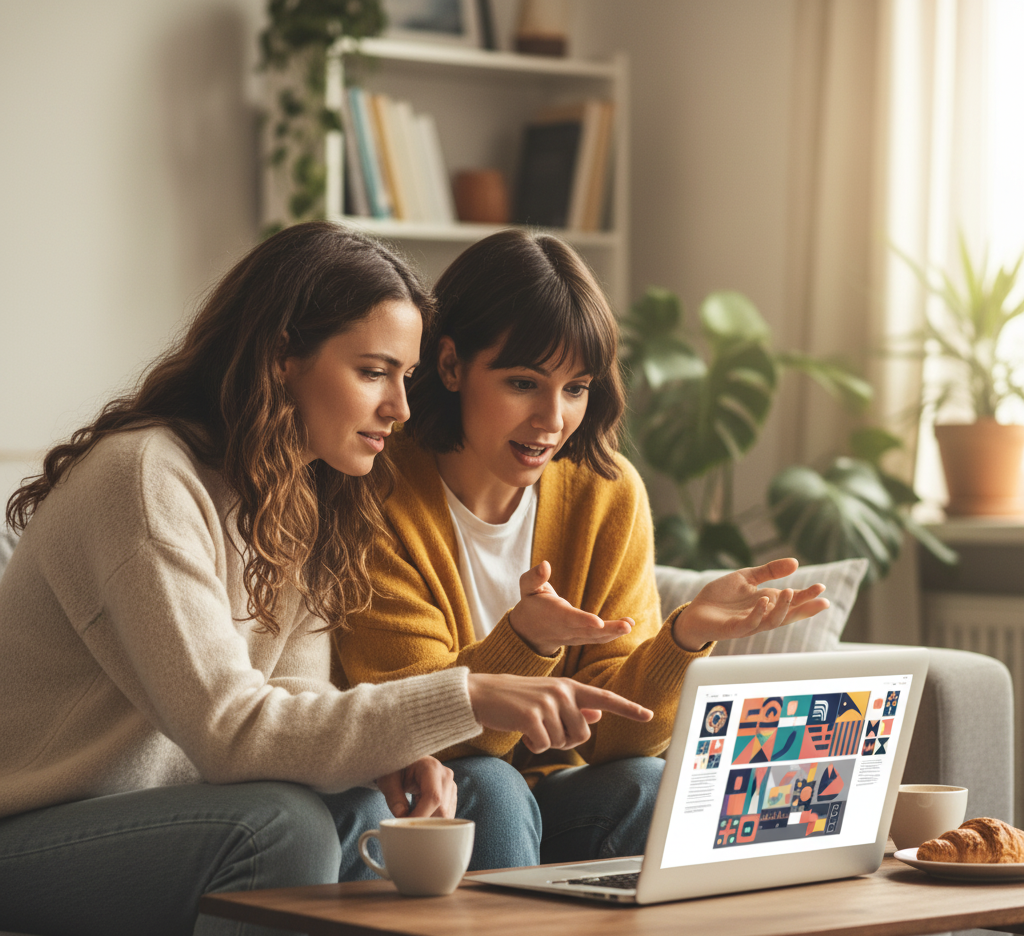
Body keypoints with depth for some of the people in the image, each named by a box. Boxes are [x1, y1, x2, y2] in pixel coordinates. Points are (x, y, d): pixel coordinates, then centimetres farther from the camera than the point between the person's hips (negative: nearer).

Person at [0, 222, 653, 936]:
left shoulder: (307, 498, 7)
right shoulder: (147, 478, -23)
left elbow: (290, 700, 2)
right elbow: (229, 730, -30)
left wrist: (386, 757, -20)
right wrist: (466, 699, -35)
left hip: (157, 809, 8)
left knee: (367, 815, -15)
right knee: (281, 825, -29)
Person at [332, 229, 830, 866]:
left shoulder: (608, 495, -2)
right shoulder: (384, 497, -16)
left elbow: (610, 731, -7)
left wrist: (684, 638, -26)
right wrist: (525, 642, -36)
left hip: (554, 790, 4)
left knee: (642, 786, -25)